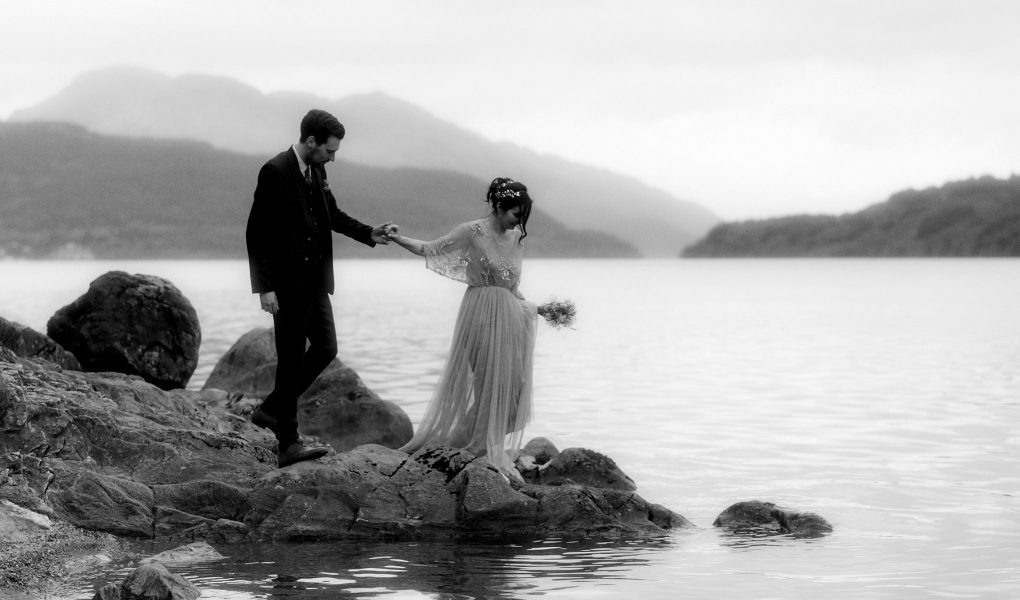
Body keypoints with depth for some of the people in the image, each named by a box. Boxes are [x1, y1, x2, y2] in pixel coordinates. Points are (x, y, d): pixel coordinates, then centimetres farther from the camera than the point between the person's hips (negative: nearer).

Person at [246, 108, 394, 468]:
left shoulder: (317, 172, 8)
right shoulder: (275, 172, -16)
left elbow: (333, 215, 22)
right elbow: (257, 233, -17)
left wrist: (370, 234, 6)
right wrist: (265, 287, -20)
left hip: (315, 282, 8)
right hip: (287, 284, -8)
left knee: (325, 349, 10)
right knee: (292, 359, -2)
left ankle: (271, 410, 25)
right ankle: (288, 444, 5)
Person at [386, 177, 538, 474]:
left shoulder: (516, 238, 10)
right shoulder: (472, 232, -6)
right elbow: (429, 250, -4)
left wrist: (535, 308, 14)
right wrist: (397, 239, -14)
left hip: (509, 315, 6)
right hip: (482, 314, -6)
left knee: (512, 385, 2)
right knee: (488, 384, -6)